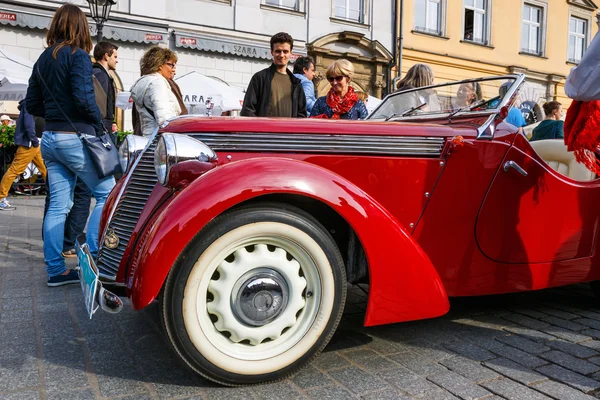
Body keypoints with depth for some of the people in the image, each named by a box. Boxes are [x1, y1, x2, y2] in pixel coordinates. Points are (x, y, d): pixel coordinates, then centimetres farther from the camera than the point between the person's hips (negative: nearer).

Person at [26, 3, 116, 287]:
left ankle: (56, 270, 11)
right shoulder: (78, 56, -7)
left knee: (58, 205, 8)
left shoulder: (43, 60, 15)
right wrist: (100, 126, -6)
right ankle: (91, 257, -2)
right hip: (76, 138, -8)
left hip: (50, 139, 8)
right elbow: (84, 98, -19)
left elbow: (32, 104, 15)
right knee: (107, 193, 2)